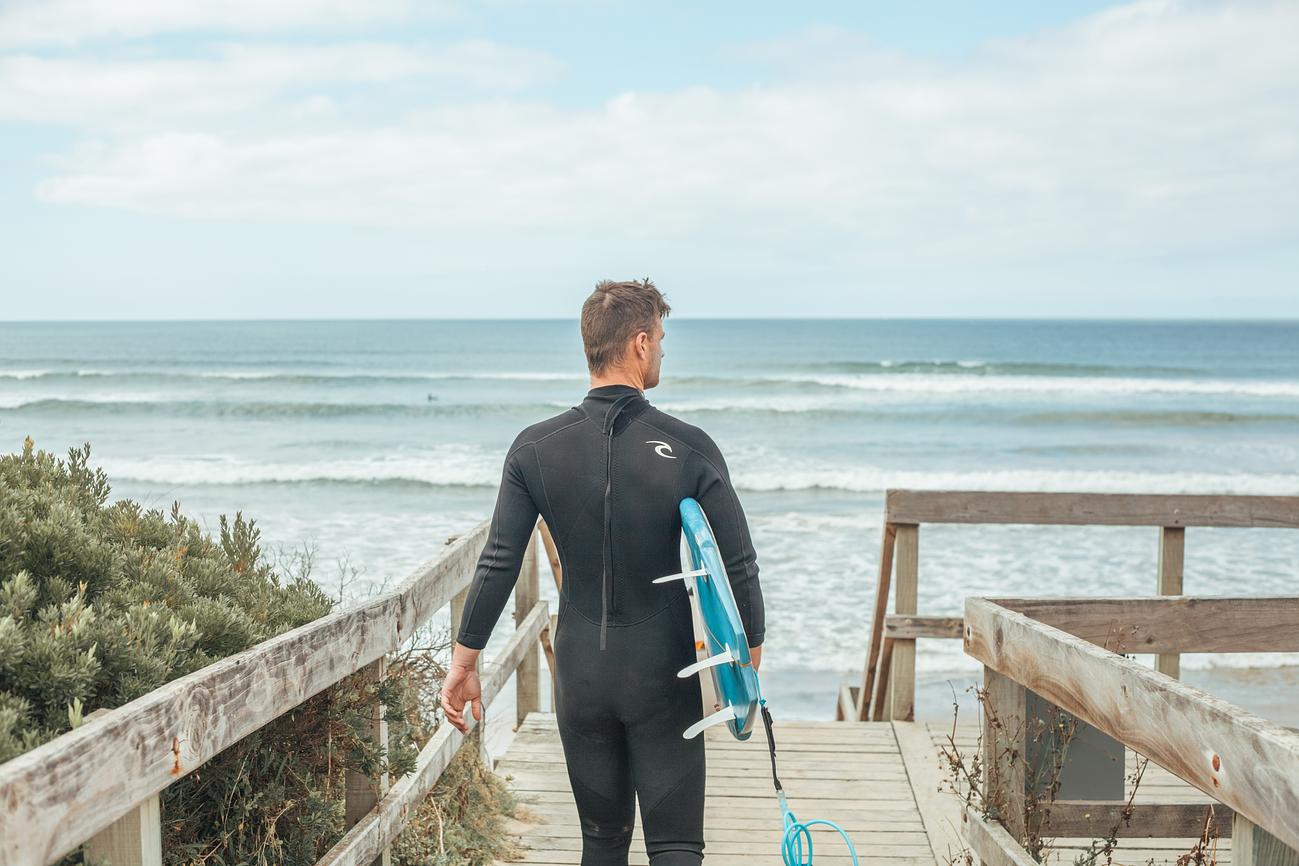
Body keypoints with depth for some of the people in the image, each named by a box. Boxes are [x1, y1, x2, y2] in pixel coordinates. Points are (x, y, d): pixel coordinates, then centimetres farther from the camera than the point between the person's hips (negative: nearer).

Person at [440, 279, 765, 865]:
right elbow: (739, 565, -8)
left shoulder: (535, 449, -5)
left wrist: (463, 661, 3)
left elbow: (498, 565, -6)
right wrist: (751, 653, 8)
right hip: (663, 676, -3)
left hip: (581, 674, 3)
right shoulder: (689, 448, -10)